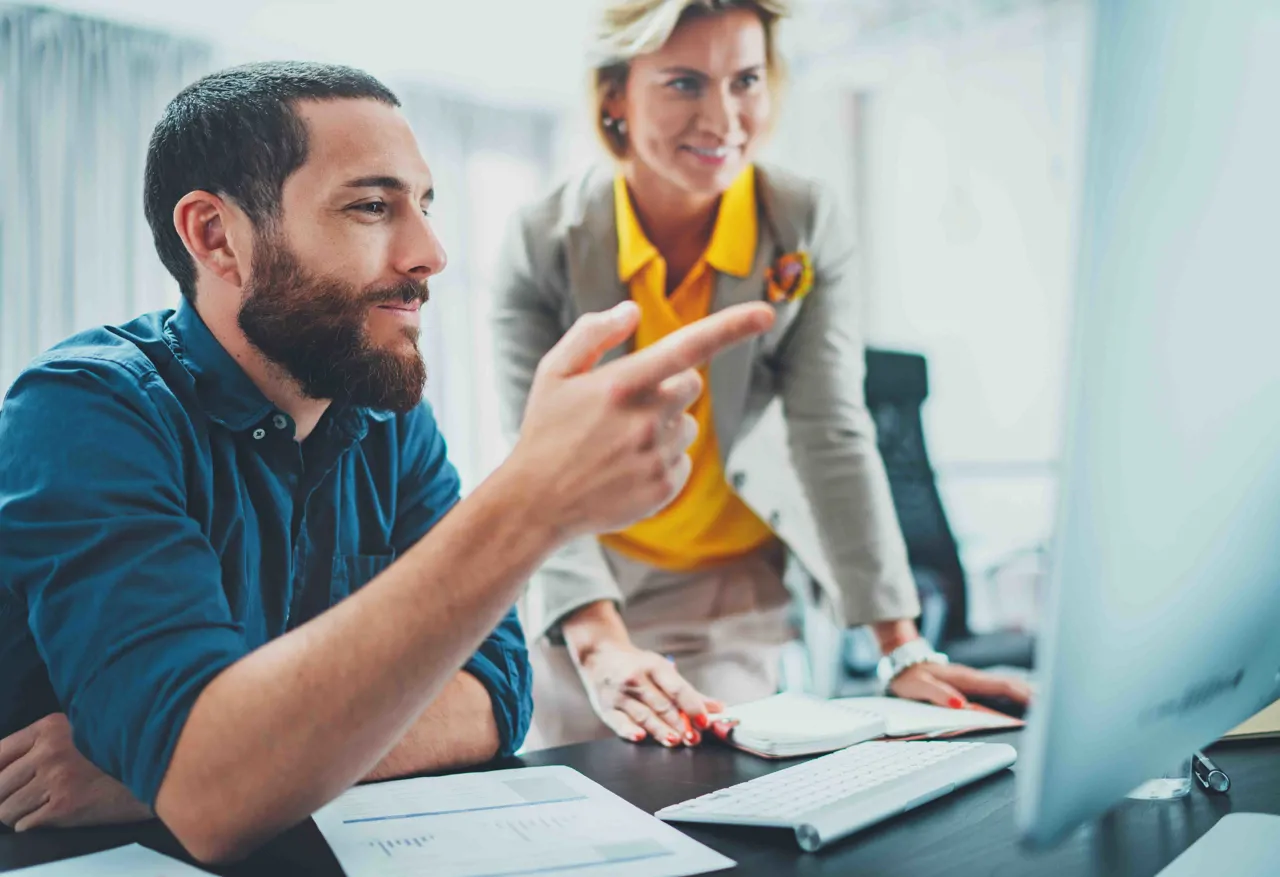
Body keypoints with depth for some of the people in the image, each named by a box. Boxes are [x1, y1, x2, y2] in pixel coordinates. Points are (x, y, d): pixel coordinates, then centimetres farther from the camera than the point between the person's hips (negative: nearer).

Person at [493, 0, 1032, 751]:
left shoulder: (809, 228, -13)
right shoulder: (542, 243, -16)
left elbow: (834, 437, -16)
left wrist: (903, 646, -23)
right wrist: (599, 643, -37)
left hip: (738, 582, 0)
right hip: (587, 579, 0)